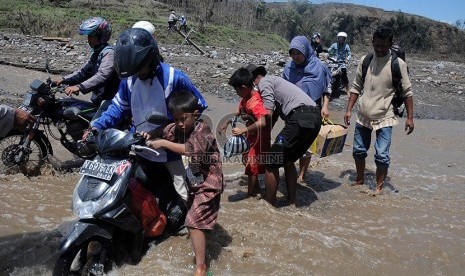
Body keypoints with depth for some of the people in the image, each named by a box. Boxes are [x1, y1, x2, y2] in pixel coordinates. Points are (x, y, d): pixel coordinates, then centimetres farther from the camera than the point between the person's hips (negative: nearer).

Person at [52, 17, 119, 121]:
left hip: (109, 100, -10)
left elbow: (102, 76, -31)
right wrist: (64, 80, 10)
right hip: (98, 99, 11)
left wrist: (79, 87, -40)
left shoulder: (109, 53, -16)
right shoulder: (97, 53, 17)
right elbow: (84, 72, 22)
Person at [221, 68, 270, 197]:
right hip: (251, 137, 9)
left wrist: (243, 130, -40)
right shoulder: (245, 98, -1)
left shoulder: (255, 102, -30)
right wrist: (227, 123, 15)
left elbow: (262, 122, -42)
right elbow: (240, 112, 18)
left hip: (259, 138, -9)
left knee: (251, 166, 2)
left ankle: (251, 194, 18)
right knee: (250, 162, 21)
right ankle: (256, 189, 38)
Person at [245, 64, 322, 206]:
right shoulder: (274, 80, 32)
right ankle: (291, 201, 29)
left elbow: (268, 114, -8)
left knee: (272, 163, 1)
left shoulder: (264, 82, 4)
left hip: (300, 119, -9)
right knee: (288, 161, 24)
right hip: (315, 118, 9)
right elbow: (274, 114, 30)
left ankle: (269, 205, 10)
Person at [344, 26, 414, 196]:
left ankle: (379, 188, 11)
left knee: (381, 156, -7)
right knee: (358, 151, 14)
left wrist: (410, 117, -7)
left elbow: (407, 92, -5)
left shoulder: (398, 64, -10)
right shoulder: (365, 60, 0)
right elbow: (356, 87, 6)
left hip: (384, 118, -4)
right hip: (363, 116, 4)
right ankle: (359, 180, 34)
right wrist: (349, 110, 2)